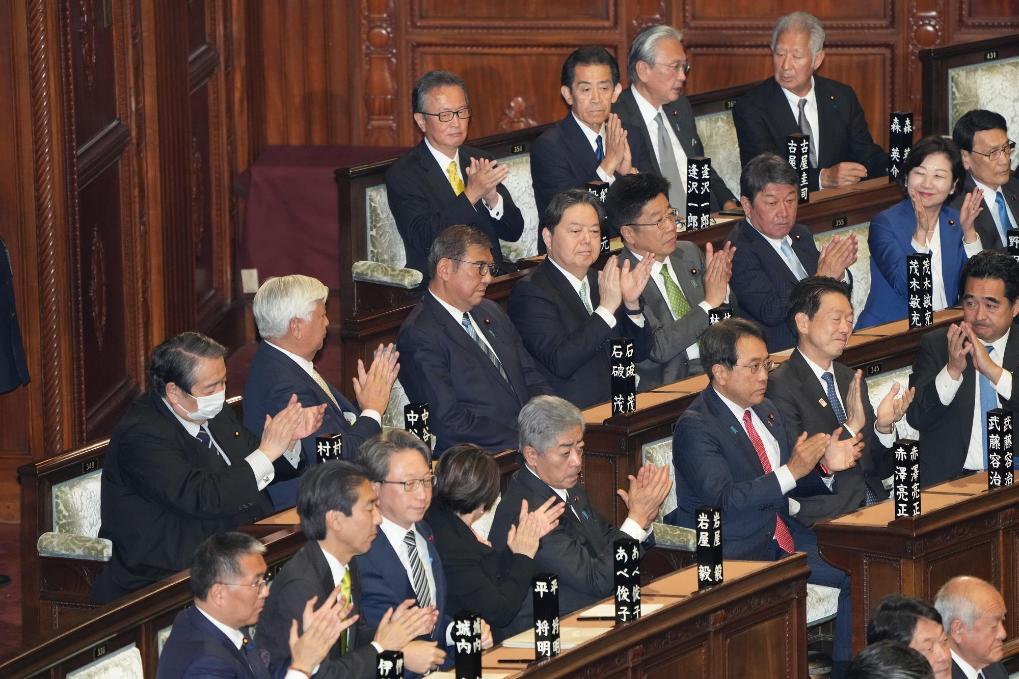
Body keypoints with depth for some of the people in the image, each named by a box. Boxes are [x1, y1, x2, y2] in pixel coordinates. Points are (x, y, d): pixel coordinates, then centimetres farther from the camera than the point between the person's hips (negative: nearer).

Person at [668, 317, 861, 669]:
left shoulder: (766, 412, 13)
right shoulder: (694, 428, -14)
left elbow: (797, 482, 16)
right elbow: (724, 499, -23)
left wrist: (826, 464, -6)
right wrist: (792, 471, -29)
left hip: (783, 536, 8)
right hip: (735, 553, -8)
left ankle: (847, 667, 5)